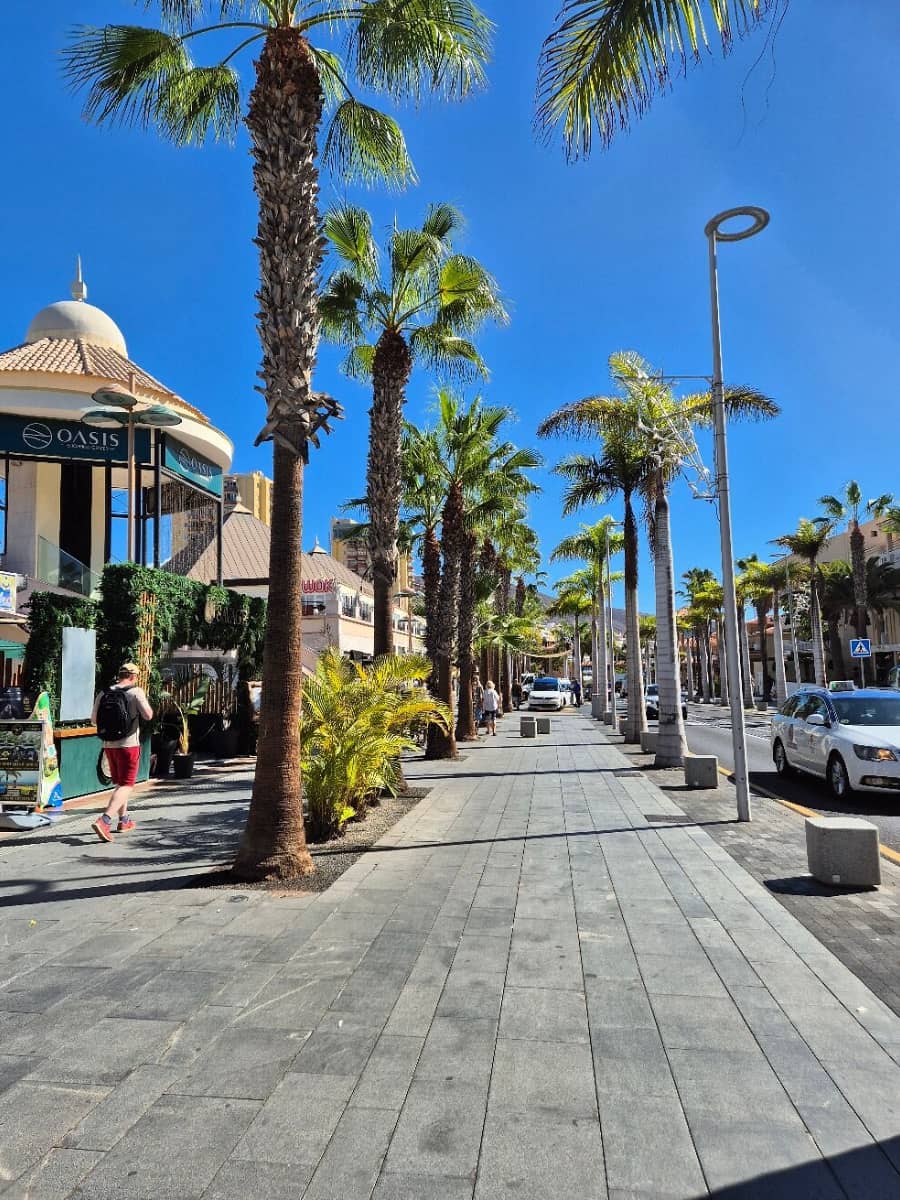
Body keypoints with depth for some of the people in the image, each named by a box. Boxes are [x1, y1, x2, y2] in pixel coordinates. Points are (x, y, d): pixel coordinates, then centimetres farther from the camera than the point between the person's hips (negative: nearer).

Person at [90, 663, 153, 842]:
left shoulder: (104, 693, 3)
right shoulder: (136, 692, -10)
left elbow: (94, 719, 7)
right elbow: (148, 715, -12)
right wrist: (145, 702, 7)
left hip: (108, 745, 6)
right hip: (128, 744, -6)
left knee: (120, 783, 21)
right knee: (126, 785, -2)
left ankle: (123, 820, 32)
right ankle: (104, 821, -18)